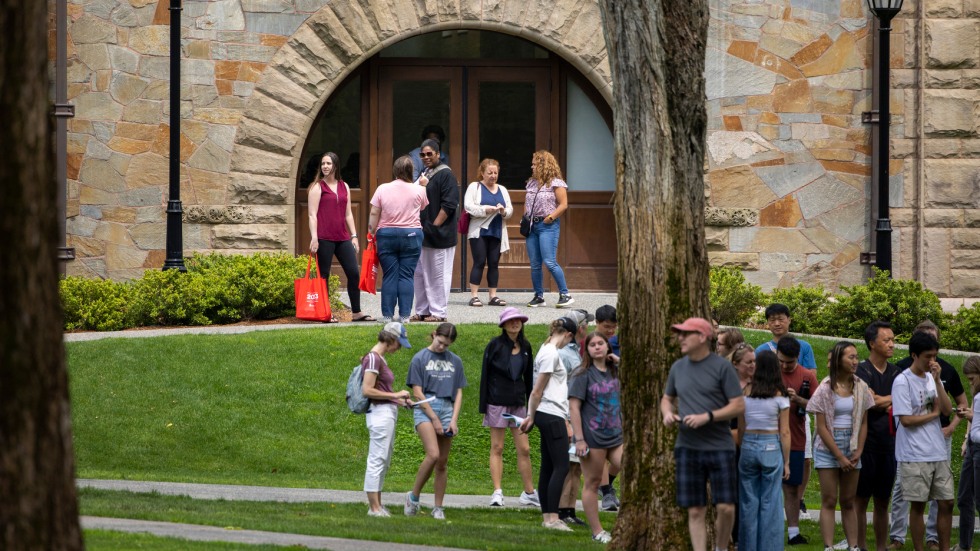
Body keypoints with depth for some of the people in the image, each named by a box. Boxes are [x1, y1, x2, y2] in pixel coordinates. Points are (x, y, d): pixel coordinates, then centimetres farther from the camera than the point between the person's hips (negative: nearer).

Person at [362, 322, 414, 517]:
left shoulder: (380, 359, 15)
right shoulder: (373, 358, -13)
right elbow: (367, 390, -18)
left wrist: (400, 401, 11)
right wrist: (395, 395, -14)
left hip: (388, 413, 10)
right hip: (379, 413, -10)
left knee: (383, 461, 12)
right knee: (377, 460, -6)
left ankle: (377, 505, 17)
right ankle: (374, 508, -4)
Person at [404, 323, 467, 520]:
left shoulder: (455, 361, 12)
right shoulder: (420, 359, 1)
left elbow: (458, 393, 12)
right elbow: (417, 392, -3)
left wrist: (454, 420, 0)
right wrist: (434, 419, -7)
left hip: (447, 410, 4)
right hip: (425, 409, -4)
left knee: (442, 463, 4)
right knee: (433, 455, -21)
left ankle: (438, 508, 10)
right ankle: (414, 496, -6)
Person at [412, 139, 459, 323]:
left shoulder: (446, 175, -10)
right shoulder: (424, 175, 17)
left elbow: (449, 204, -16)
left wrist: (434, 226, -16)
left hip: (439, 236, -9)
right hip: (423, 235, 9)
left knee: (438, 275, -4)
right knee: (420, 274, 10)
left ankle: (438, 313, 1)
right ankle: (422, 311, 16)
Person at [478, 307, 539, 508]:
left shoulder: (525, 347, 9)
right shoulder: (495, 346, -4)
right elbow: (485, 376, -4)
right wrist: (483, 406, -8)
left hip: (518, 403, 4)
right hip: (497, 403, -4)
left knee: (524, 449, 5)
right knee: (497, 448, -1)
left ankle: (529, 493, 13)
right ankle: (497, 493, -1)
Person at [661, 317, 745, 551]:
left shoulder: (722, 367, -4)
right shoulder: (678, 367, 11)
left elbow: (739, 406, -6)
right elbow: (667, 398, 24)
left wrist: (708, 417, -16)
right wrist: (667, 413, 1)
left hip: (719, 446, -4)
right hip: (687, 447, 4)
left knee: (726, 508, -5)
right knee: (695, 511, 1)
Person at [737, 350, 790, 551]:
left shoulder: (746, 392, -1)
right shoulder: (779, 396, -6)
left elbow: (740, 428, 4)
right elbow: (784, 432, -5)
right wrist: (786, 462, 3)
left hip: (748, 446, 2)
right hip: (772, 449, -2)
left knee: (748, 503, 9)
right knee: (770, 504, 3)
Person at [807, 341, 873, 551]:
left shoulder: (861, 388, 3)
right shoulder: (825, 388, -8)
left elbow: (863, 423, 8)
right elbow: (821, 427, -9)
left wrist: (858, 451, -4)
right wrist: (840, 457, -12)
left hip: (852, 448, 4)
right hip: (828, 448, -4)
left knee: (848, 502, 8)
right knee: (829, 501, -4)